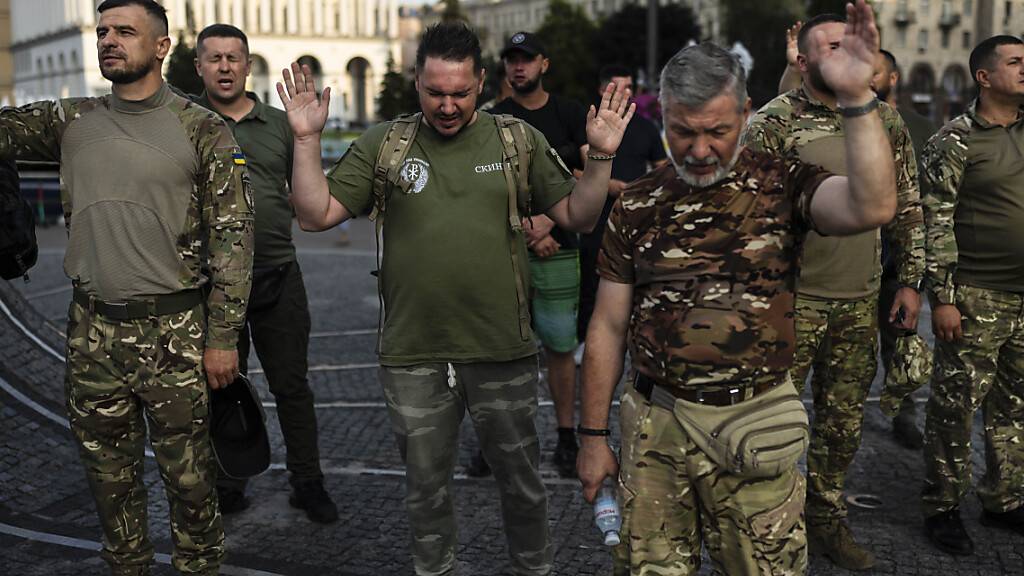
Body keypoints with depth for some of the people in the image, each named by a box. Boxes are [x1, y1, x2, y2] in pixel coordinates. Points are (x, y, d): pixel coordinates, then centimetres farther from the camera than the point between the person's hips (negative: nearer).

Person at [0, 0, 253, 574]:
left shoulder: (204, 130, -5)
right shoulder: (71, 121, 8)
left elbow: (232, 237, -7)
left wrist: (223, 337, -10)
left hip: (174, 331, -4)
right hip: (93, 330, 4)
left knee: (188, 474, 6)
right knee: (109, 474, 16)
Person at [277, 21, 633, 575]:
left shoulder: (519, 141, 3)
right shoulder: (383, 145, 2)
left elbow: (577, 215, 3)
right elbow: (316, 213, -1)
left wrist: (601, 157, -11)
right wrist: (307, 139, -11)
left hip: (503, 353, 0)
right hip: (413, 358, 0)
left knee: (520, 481, 16)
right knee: (425, 487, 16)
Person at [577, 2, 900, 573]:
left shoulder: (783, 182, -3)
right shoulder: (638, 204, 3)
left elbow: (872, 207, -25)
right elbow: (609, 327, 6)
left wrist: (856, 95, -29)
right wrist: (594, 434, 6)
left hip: (755, 423, -2)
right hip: (655, 423, 2)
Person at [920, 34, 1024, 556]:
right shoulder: (955, 140, -8)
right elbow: (936, 224, -11)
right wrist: (942, 297, -15)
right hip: (976, 299, -6)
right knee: (956, 407, 1)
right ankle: (941, 508, 15)